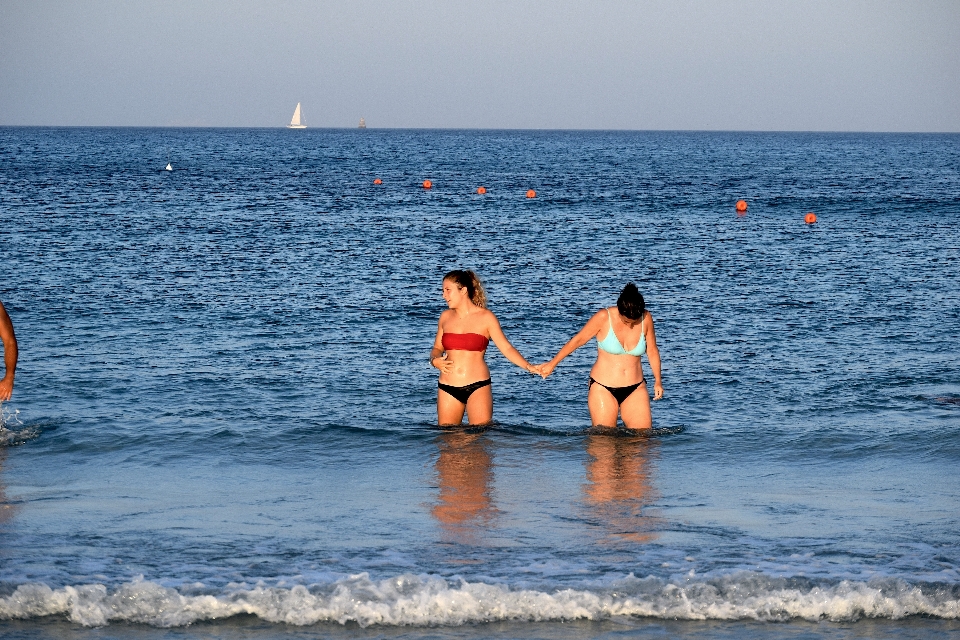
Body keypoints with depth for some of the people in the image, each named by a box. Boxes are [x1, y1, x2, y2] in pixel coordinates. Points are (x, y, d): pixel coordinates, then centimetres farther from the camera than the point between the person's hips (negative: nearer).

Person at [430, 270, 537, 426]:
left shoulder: (485, 317, -2)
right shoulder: (445, 317, 10)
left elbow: (506, 348, -3)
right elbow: (437, 348, 20)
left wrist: (528, 366, -17)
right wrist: (435, 360, -3)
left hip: (477, 387, -4)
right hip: (447, 387, 4)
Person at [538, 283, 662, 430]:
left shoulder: (646, 319, -3)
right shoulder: (604, 318, -11)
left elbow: (652, 351, 11)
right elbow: (578, 340, -1)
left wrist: (657, 380, 7)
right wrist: (553, 364, 3)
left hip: (635, 390, 2)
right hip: (603, 389, -2)